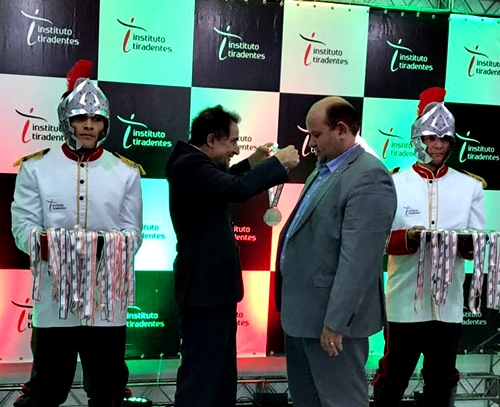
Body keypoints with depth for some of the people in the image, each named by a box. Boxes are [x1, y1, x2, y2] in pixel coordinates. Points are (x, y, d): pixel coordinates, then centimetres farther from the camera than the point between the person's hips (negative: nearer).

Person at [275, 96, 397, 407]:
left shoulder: (369, 177, -18)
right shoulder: (324, 169, 13)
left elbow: (358, 258, -24)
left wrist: (336, 322, -24)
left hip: (331, 315, -10)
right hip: (303, 310, 10)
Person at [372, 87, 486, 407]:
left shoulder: (470, 186, 6)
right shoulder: (395, 183, 1)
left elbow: (478, 245, 5)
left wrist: (465, 243, -19)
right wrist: (407, 238, -23)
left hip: (449, 302, 2)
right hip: (405, 301, -2)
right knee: (393, 380, 7)